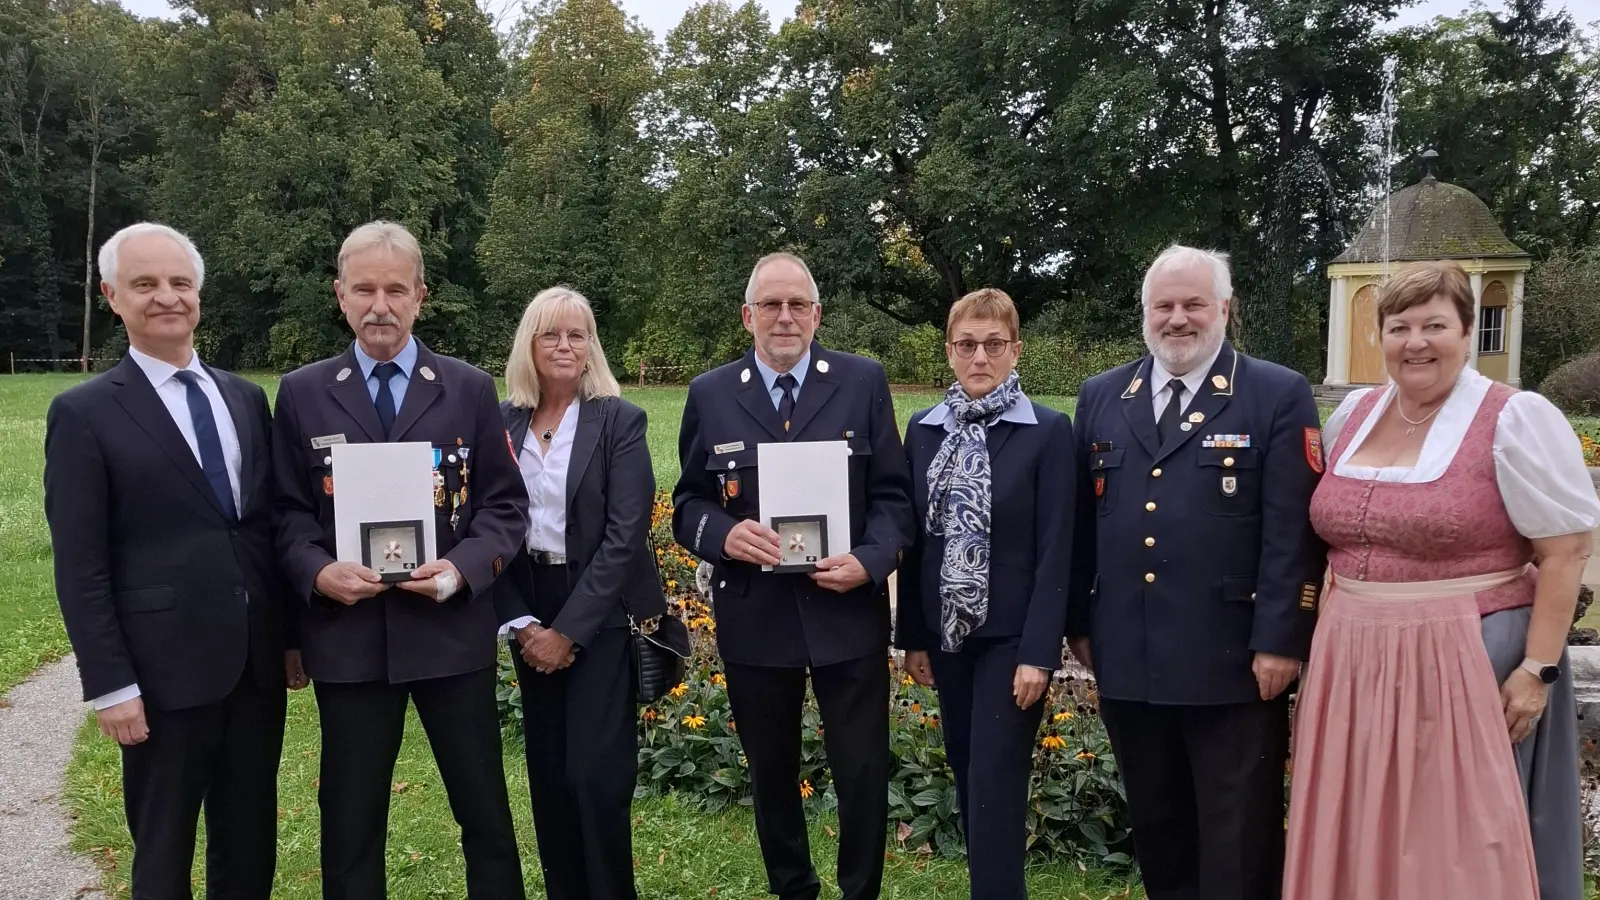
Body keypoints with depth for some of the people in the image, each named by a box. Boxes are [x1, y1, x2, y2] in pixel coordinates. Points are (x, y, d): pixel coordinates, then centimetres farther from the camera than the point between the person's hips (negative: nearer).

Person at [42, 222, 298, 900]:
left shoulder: (246, 398, 9)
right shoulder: (84, 413, -6)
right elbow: (80, 567, -9)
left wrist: (294, 632, 10)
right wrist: (109, 684, -12)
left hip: (258, 663, 5)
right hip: (165, 671, -4)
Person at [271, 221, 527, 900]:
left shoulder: (470, 389, 4)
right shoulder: (301, 393, 6)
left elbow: (505, 503, 3)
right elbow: (288, 511, 5)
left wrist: (464, 567, -14)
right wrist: (318, 572, -14)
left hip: (452, 628, 0)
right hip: (347, 633, 1)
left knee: (485, 811, 9)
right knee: (350, 819, 12)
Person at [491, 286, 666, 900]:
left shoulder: (620, 421, -6)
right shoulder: (503, 422, 4)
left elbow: (625, 535, -12)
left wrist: (569, 630, -15)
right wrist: (522, 623, -6)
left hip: (600, 617, -4)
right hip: (528, 613, 4)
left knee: (596, 774, -5)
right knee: (548, 773, 10)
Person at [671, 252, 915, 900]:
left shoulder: (864, 382, 0)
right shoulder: (710, 394, 3)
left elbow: (893, 494, 0)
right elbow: (687, 504, 5)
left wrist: (870, 561, -17)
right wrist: (724, 533, -16)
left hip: (848, 613, -1)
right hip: (754, 618, 2)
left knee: (864, 774, 4)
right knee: (772, 775, 16)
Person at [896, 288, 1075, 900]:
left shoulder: (1049, 432, -9)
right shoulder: (924, 429, 4)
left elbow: (1055, 551, -12)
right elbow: (915, 540, 7)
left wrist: (1039, 651, -16)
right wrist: (911, 636, 6)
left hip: (1011, 636, -4)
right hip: (946, 632, 5)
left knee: (996, 784, -3)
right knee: (967, 776, 15)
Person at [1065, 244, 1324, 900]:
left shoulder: (1279, 396, -3)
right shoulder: (1101, 397, 10)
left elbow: (1292, 531, -8)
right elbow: (1083, 523, 12)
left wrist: (1279, 641, -13)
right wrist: (1079, 622, 10)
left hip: (1234, 663, -4)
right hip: (1126, 662, 4)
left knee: (1239, 844, 7)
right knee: (1155, 829, 18)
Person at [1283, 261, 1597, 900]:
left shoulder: (1515, 420, -9)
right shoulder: (1353, 414, 8)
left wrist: (1538, 668, -13)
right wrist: (1327, 641, 16)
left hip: (1468, 664, -5)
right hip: (1354, 664, 6)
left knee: (1456, 843, 5)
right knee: (1360, 838, 14)